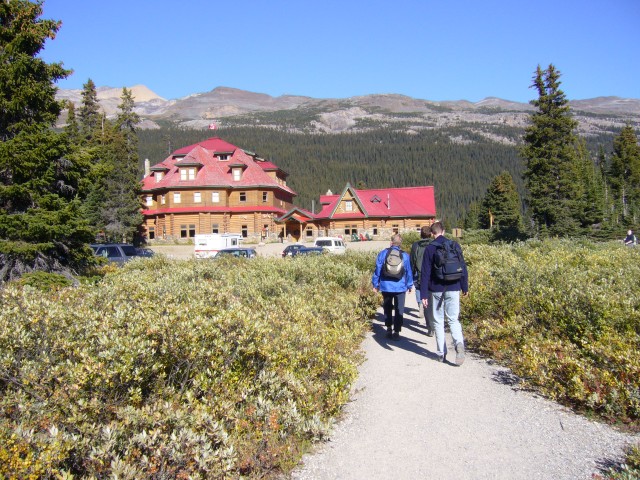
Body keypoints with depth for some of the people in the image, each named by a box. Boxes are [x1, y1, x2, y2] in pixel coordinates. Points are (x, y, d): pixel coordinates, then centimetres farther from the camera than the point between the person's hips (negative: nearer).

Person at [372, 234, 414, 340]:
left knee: (387, 308, 18)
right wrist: (409, 285, 15)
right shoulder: (405, 255, -3)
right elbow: (409, 272, 3)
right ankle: (396, 331, 3)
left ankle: (389, 329, 18)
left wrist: (375, 284, 9)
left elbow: (377, 270, -1)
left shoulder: (383, 254, -4)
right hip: (400, 287, -1)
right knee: (399, 310, 6)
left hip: (386, 286, 1)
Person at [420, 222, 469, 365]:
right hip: (453, 289, 2)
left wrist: (424, 295, -4)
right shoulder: (455, 245, 2)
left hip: (436, 290, -2)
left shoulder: (430, 248, -5)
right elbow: (463, 267, 5)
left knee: (438, 321, 10)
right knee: (453, 320, 8)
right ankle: (459, 344, -18)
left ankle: (441, 353, 13)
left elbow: (425, 273, -6)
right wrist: (465, 287, 16)